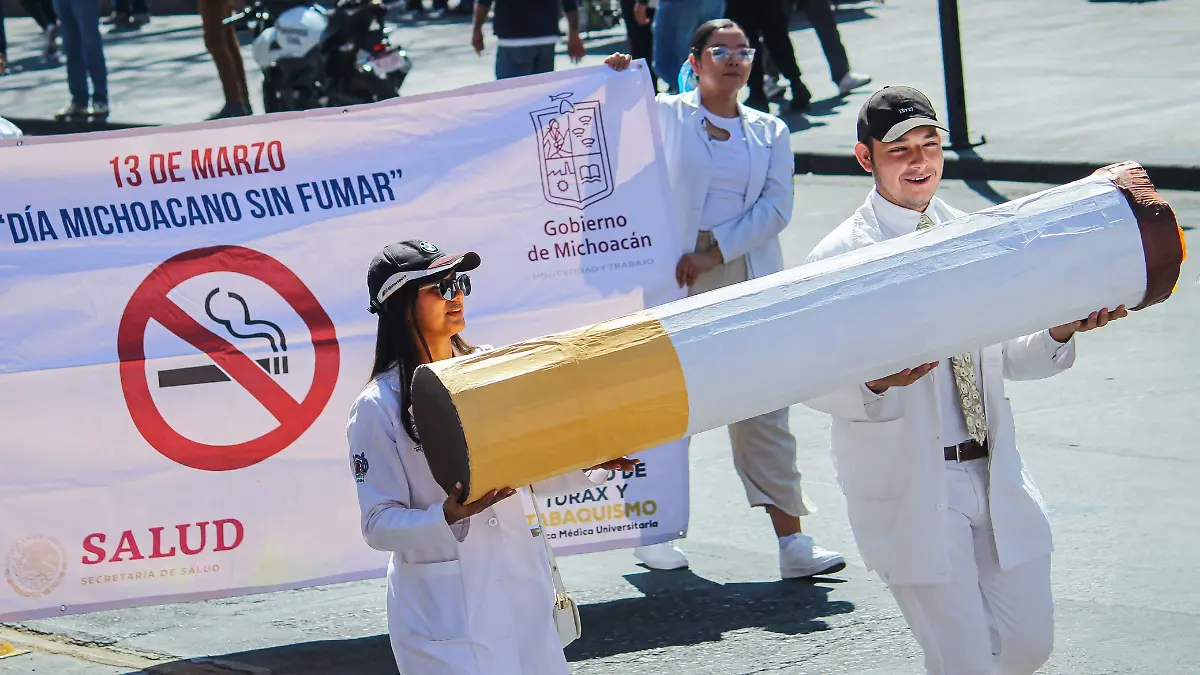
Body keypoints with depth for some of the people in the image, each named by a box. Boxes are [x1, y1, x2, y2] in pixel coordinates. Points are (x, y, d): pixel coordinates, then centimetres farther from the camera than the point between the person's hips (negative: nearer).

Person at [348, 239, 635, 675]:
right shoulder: (379, 406, -9)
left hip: (522, 587, 5)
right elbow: (378, 523, -10)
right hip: (445, 604, -5)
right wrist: (449, 517, -25)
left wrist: (591, 466, -2)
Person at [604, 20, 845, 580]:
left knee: (764, 408, -2)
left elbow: (776, 207, 2)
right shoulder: (666, 115, 6)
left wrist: (713, 250, -10)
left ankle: (791, 541, -3)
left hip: (748, 281, 2)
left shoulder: (770, 132, 12)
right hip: (674, 281, -2)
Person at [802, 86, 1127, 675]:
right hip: (908, 487, -5)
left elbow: (1004, 359, 15)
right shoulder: (840, 256, -8)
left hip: (995, 474, 6)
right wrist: (878, 382, -30)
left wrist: (1061, 331, -4)